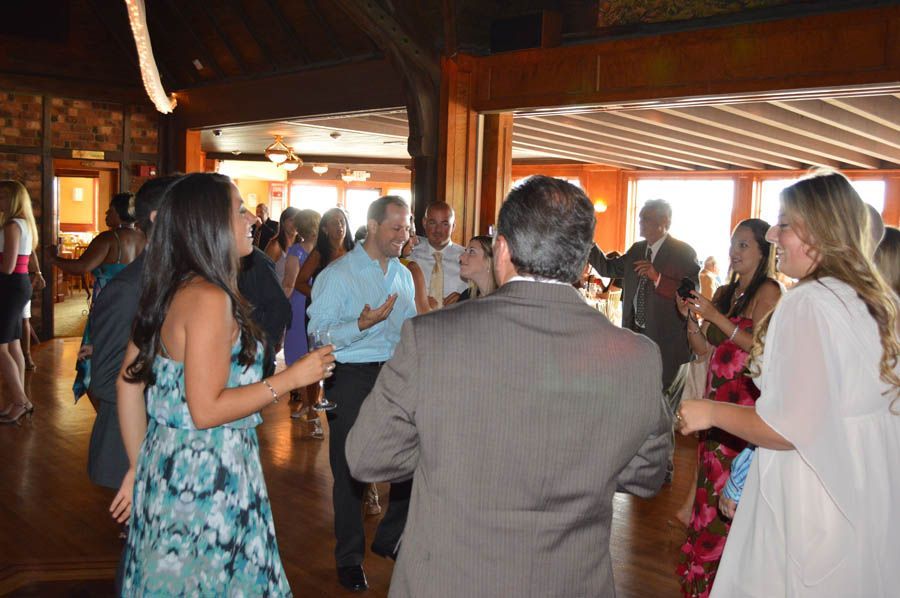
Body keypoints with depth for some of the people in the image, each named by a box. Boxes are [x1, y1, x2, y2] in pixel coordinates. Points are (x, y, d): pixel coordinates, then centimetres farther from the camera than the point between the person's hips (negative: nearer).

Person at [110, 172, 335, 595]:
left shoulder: (169, 291, 6)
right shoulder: (209, 298, -21)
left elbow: (129, 383, 11)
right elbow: (206, 410, -23)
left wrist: (139, 466, 17)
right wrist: (292, 378, -17)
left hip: (167, 462, 9)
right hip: (205, 477, -9)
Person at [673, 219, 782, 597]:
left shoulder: (768, 290, -6)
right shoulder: (724, 293, 14)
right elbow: (703, 350, 12)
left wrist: (716, 316, -18)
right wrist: (691, 317, -3)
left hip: (747, 399, -7)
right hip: (717, 396, 7)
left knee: (730, 489, -3)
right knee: (710, 480, 11)